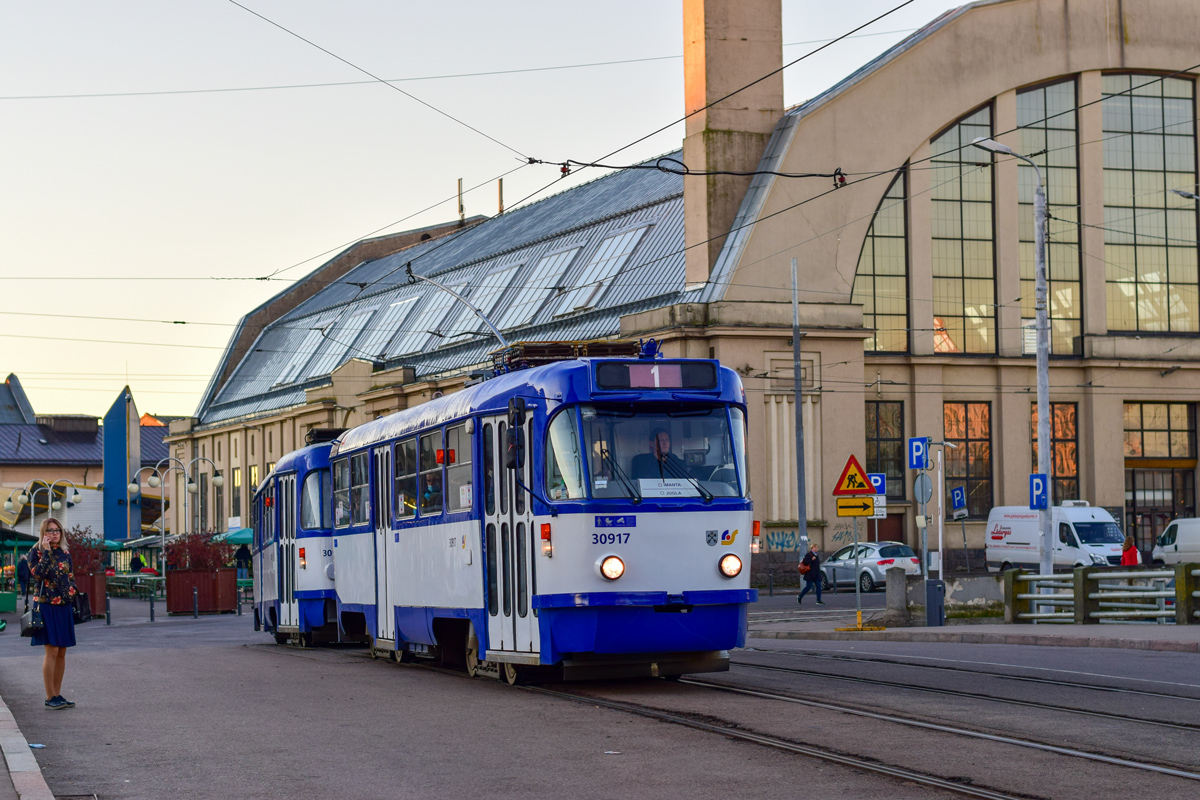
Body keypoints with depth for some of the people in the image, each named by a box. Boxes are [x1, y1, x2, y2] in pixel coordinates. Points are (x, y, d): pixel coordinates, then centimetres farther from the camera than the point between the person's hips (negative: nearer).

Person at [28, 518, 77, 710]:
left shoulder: (65, 552, 13)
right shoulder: (36, 552, -3)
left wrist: (74, 599, 12)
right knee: (52, 651, -9)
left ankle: (57, 694, 13)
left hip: (64, 607, 6)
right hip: (46, 606, -6)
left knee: (61, 652, 6)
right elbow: (38, 574, -19)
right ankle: (50, 697, -4)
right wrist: (46, 552, -18)